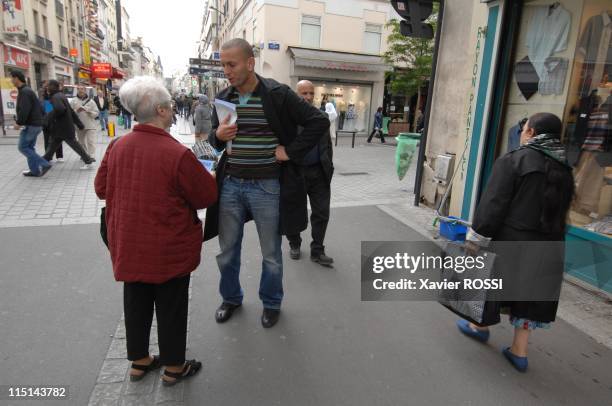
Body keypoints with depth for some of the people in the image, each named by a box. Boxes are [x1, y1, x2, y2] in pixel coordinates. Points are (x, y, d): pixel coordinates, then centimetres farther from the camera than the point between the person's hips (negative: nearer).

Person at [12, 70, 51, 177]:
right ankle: (35, 170, 12)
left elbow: (24, 110, -23)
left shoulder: (24, 92, -15)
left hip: (30, 124, -10)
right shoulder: (28, 90, 17)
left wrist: (19, 123, -14)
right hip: (36, 123, 10)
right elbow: (39, 107, 21)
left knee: (22, 147, -4)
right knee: (29, 147, 12)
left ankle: (44, 164, -11)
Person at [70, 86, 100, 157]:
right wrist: (76, 111, -18)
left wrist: (90, 112, -18)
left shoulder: (91, 101, 1)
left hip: (90, 125, -2)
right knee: (82, 142, 15)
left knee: (91, 142, -9)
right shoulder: (73, 101, 3)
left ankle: (91, 156, -8)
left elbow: (97, 113, -1)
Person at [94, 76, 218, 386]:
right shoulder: (178, 154, -23)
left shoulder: (117, 146, -5)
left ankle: (139, 361, 39)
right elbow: (207, 196, -13)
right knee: (171, 307, 12)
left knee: (136, 303, 20)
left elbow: (101, 188, 7)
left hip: (128, 247, 6)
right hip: (169, 250, -5)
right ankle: (173, 367, 30)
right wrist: (209, 177, 7)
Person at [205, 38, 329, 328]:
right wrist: (218, 135, -9)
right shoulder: (223, 98, 5)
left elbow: (319, 121, -9)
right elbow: (214, 140, 15)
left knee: (271, 254, 12)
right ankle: (231, 298, 40)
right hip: (230, 185, 4)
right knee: (227, 251, 15)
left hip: (267, 187, -4)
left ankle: (271, 303, 35)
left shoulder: (278, 95, -10)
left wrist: (290, 151, -12)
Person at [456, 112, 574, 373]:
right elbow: (560, 212, 12)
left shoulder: (513, 161, -13)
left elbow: (493, 205, -18)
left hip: (510, 241, -6)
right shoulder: (563, 170, 8)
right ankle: (519, 352, 24)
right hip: (548, 248, 6)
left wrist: (476, 239, -14)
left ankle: (480, 327, 36)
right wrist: (549, 238, 19)